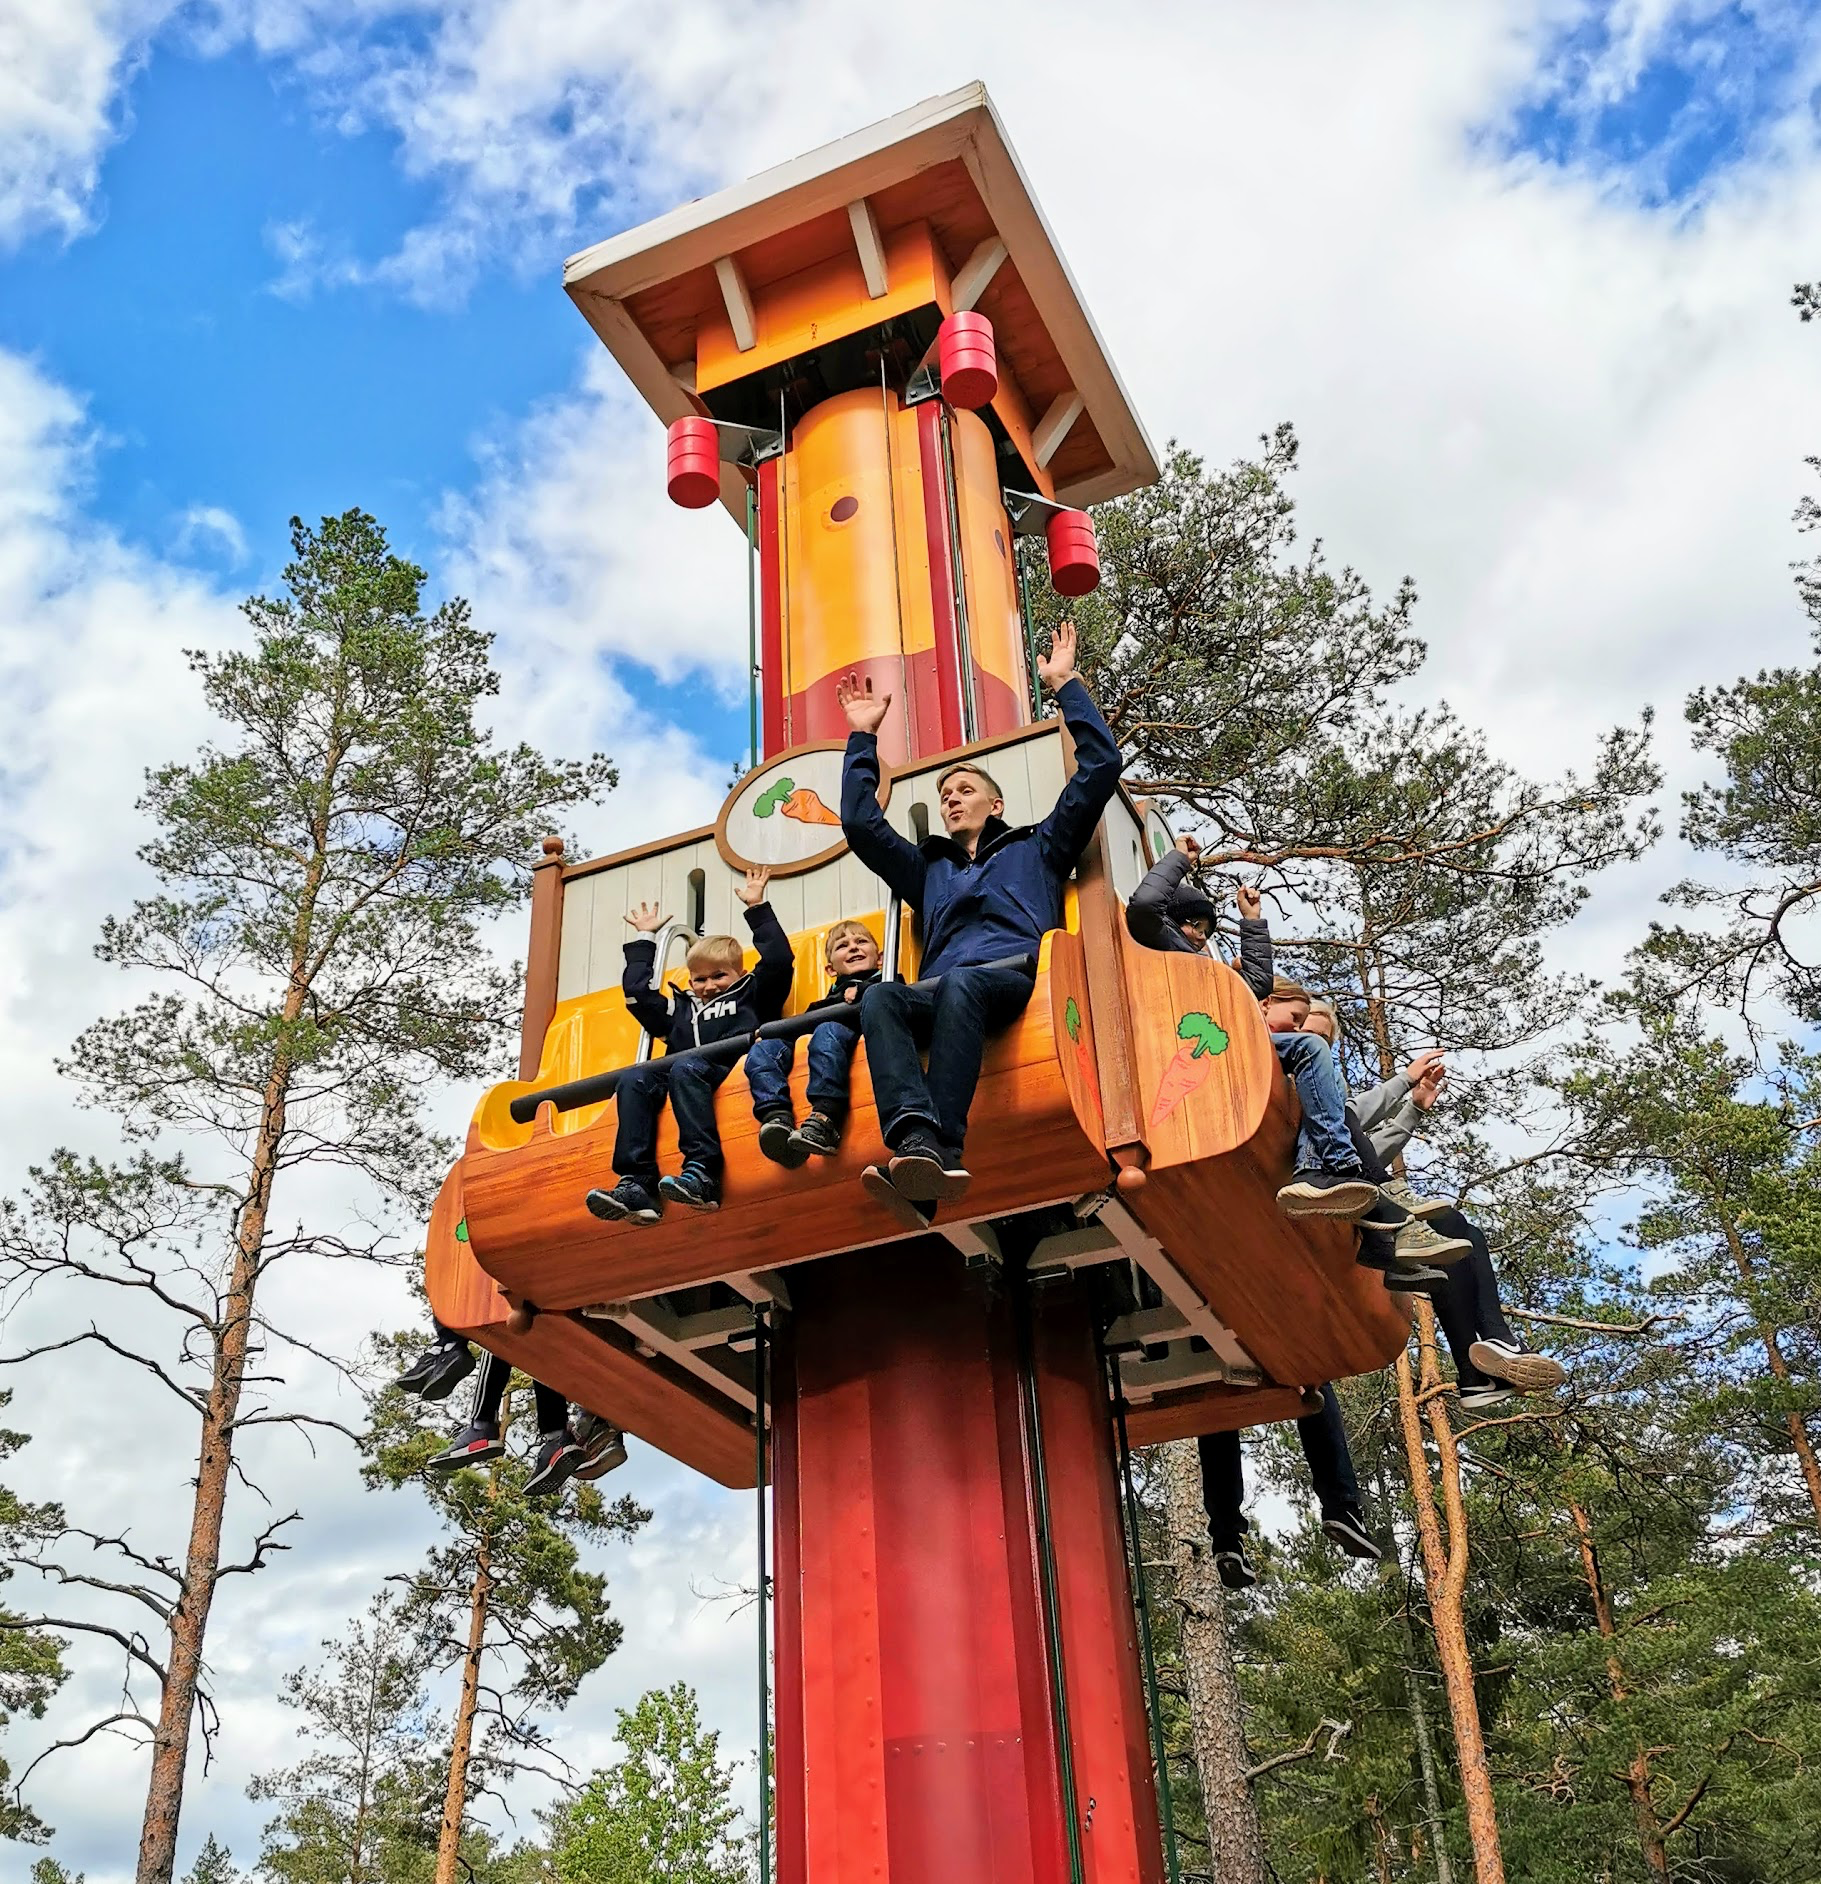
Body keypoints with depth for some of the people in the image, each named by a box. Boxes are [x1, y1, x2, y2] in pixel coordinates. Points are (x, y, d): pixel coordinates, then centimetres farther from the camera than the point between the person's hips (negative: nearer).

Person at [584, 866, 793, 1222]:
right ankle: (636, 1185, -39)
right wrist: (644, 940, 49)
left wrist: (757, 909, 16)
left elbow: (779, 959, 12)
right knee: (634, 1078, -26)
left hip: (727, 1068, -5)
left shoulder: (751, 995, 25)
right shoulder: (680, 1008, 36)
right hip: (678, 1070, 5)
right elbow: (637, 990, 41)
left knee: (685, 1067, -36)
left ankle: (702, 1173, -50)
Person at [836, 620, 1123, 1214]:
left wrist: (1065, 687, 21)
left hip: (1018, 976, -3)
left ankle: (940, 1151, -57)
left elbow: (1100, 768, 21)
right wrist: (863, 738, 36)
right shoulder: (928, 866, 40)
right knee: (880, 997, -34)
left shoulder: (1036, 848, 30)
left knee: (959, 984, -41)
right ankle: (917, 1139, -58)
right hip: (940, 991, 3)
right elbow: (860, 824, 34)